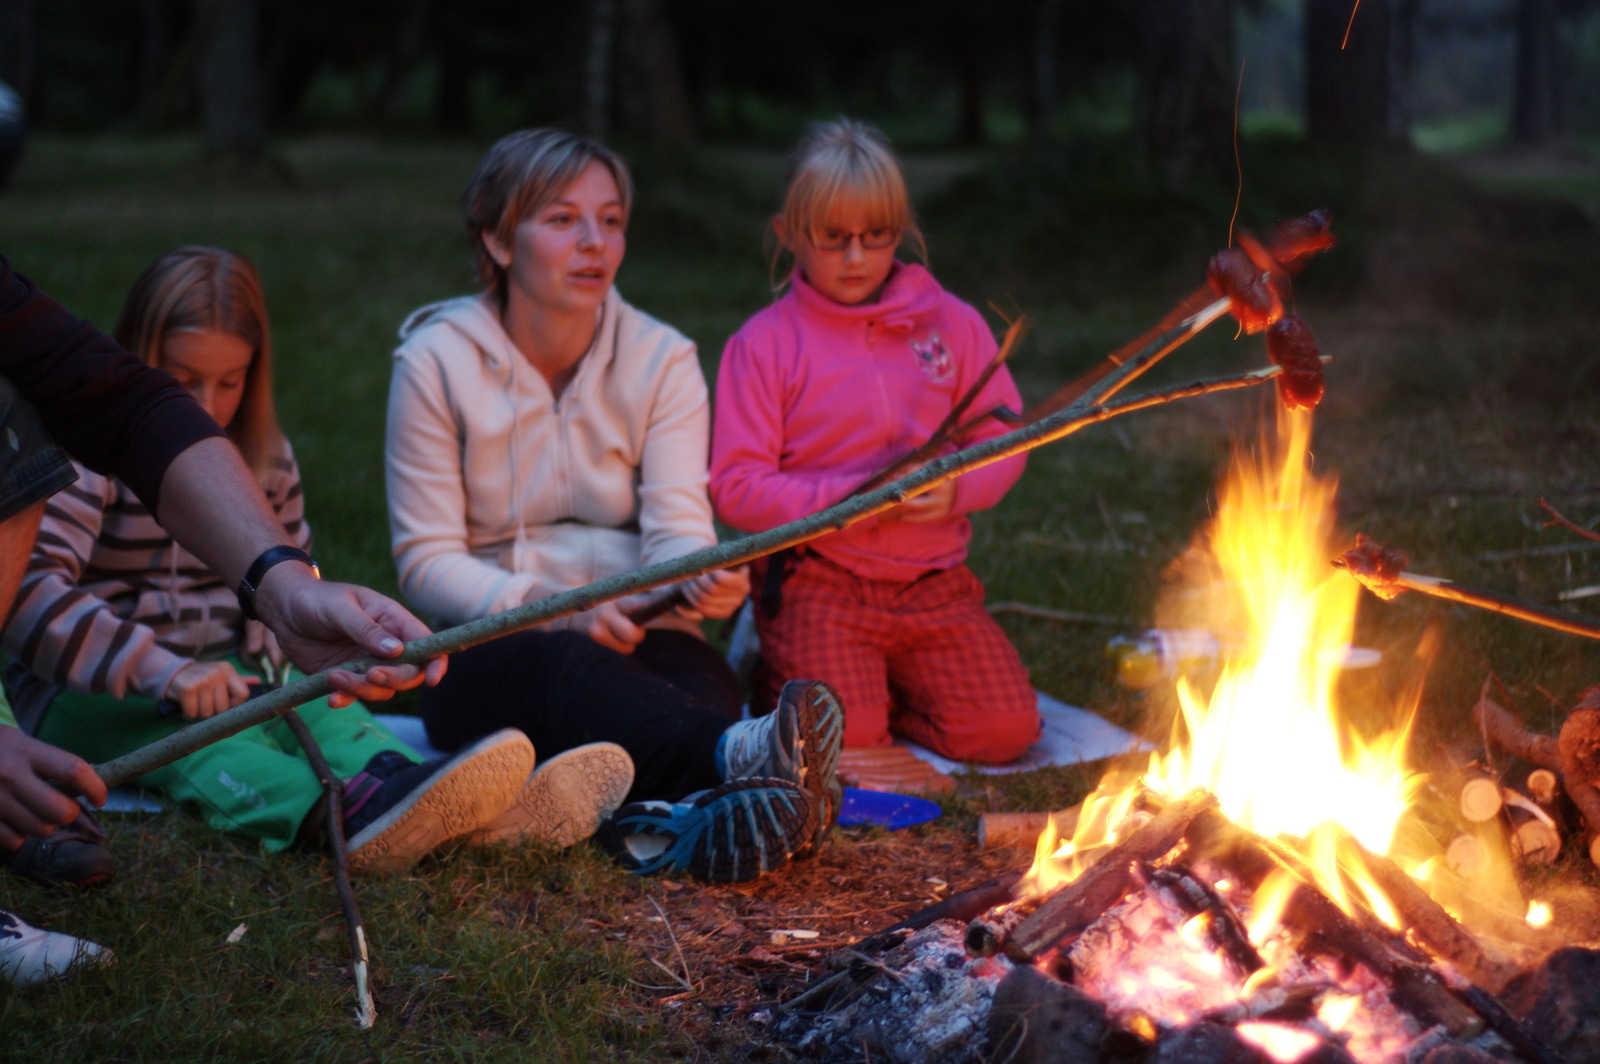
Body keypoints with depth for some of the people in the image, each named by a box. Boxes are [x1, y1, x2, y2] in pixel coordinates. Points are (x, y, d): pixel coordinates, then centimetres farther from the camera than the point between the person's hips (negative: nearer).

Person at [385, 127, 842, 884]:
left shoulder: (660, 358, 4)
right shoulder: (438, 361, -3)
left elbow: (677, 523, -7)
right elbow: (426, 564, -7)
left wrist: (699, 579, -33)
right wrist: (560, 610, -24)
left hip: (633, 638, 4)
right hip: (489, 647, -3)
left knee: (699, 678, -33)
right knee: (567, 670, -39)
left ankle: (666, 819, -66)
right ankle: (734, 756, -69)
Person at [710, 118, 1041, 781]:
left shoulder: (950, 322, 7)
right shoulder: (764, 343, -2)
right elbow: (737, 488, -8)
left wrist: (956, 489, -14)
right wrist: (850, 501, -20)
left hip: (933, 582, 3)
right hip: (817, 582, -3)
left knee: (1003, 729, -12)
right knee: (840, 743, -21)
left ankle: (883, 682, 15)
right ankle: (773, 673, 12)